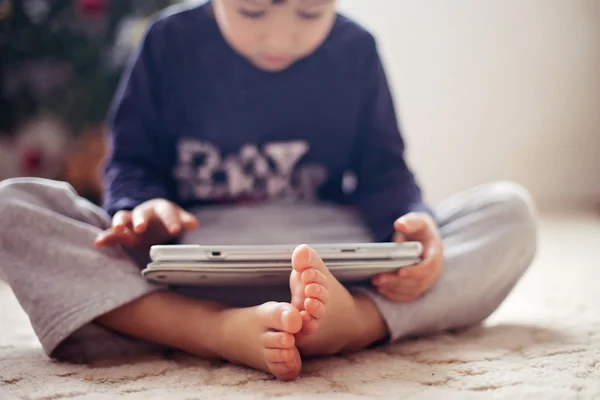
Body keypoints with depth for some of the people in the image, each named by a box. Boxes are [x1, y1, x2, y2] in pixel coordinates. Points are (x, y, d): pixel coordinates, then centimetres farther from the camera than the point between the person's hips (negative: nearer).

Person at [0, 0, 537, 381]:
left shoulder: (355, 51, 6)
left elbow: (384, 174, 8)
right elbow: (132, 160, 7)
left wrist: (412, 222, -16)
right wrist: (141, 204, -18)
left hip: (336, 263, 2)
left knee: (511, 213, -17)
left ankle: (356, 322, -44)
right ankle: (217, 331, -41)